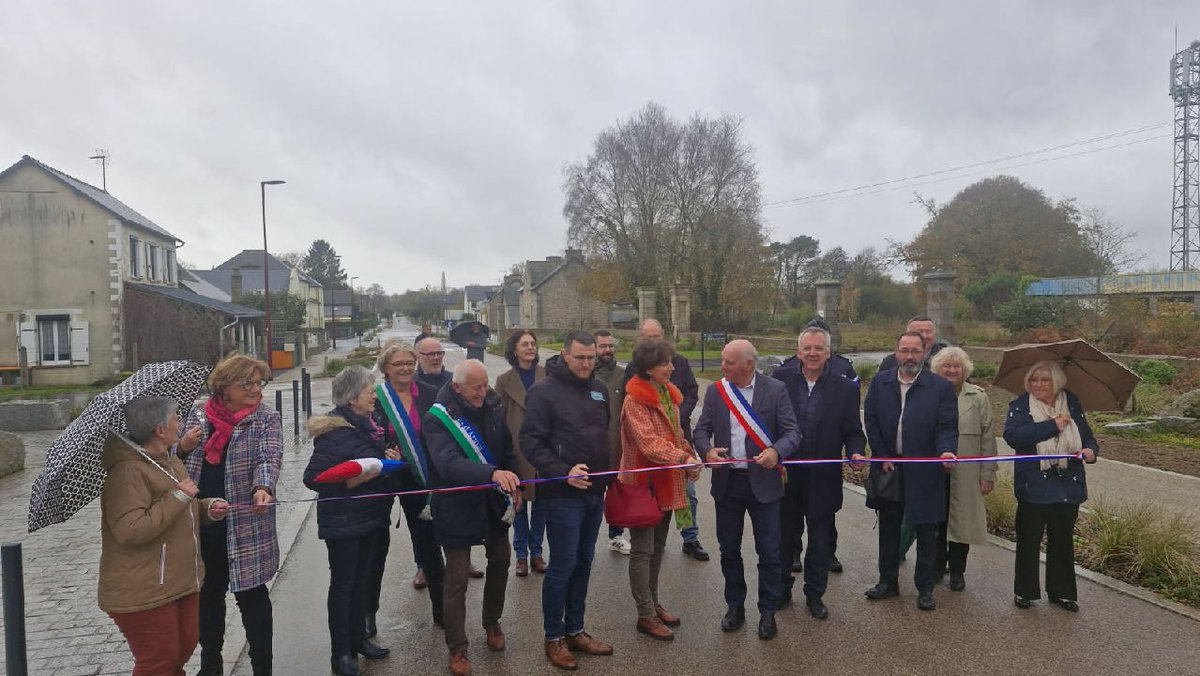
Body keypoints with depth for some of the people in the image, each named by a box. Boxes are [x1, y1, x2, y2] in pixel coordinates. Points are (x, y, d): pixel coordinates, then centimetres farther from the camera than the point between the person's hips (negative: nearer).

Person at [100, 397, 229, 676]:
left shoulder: (171, 460, 10)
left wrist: (207, 507, 3)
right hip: (143, 593, -9)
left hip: (182, 582, 9)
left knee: (184, 649, 18)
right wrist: (178, 496, -25)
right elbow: (131, 531, -31)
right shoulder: (128, 471, -22)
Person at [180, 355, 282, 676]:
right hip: (202, 522, 4)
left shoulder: (267, 418, -5)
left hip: (246, 526, -4)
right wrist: (183, 446, -9)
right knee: (208, 594, 18)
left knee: (252, 595, 4)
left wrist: (262, 488, -40)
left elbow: (269, 457, -20)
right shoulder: (198, 415, 5)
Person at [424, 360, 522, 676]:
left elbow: (507, 449, 11)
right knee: (457, 578, 2)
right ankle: (457, 647, 20)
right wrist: (492, 473, -49)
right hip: (458, 506, -6)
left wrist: (514, 486, 6)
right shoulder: (437, 418, -20)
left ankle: (492, 623, 42)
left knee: (500, 562, 18)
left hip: (494, 502, 6)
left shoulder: (492, 407, -2)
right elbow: (448, 463, -36)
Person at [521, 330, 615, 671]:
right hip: (563, 494, -6)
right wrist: (563, 472, -22)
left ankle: (575, 631, 30)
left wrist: (608, 473, 13)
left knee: (583, 563, 15)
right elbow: (530, 441, -15)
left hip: (594, 492, 7)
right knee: (562, 565, 1)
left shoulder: (598, 389, 10)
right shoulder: (544, 391, -11)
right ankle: (554, 637, 19)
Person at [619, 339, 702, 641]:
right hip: (643, 483, -8)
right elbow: (649, 442, -26)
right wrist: (684, 458, -32)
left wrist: (691, 457, -1)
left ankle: (653, 604, 33)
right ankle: (646, 615, 13)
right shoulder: (635, 400, -18)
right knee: (643, 550, 2)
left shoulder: (669, 394, 9)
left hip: (666, 482, 8)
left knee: (657, 548, 19)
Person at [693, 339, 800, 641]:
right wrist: (707, 450, -18)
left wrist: (776, 451, -27)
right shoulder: (715, 391, 1)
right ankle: (735, 606, 32)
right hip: (727, 482, 3)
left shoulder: (775, 390, -7)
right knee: (729, 549, 13)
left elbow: (792, 432, -8)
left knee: (769, 551, 5)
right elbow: (701, 429, 3)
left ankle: (768, 612, 24)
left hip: (763, 481, -2)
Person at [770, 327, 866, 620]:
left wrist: (856, 453, -19)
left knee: (821, 539, 14)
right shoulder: (780, 378, -4)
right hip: (784, 474, 0)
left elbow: (853, 432, 0)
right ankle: (782, 590, 34)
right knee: (784, 536, 15)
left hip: (823, 479, 0)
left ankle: (815, 593, 33)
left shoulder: (846, 388, -2)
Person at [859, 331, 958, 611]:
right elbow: (871, 421, 2)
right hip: (888, 467, 3)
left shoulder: (941, 387, -5)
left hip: (924, 471, -3)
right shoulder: (879, 382, 2)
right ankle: (888, 581, 29)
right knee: (888, 528, 14)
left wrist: (946, 450, -26)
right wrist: (883, 457, -5)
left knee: (926, 531, 8)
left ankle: (925, 587, 23)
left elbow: (947, 427, -7)